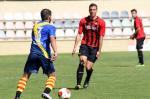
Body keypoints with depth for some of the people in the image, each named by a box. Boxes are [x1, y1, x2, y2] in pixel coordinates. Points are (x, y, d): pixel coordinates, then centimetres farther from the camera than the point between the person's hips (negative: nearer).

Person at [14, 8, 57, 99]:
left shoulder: (35, 26, 21)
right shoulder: (50, 27, 3)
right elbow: (52, 39, -14)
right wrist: (55, 52, -27)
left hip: (33, 53, 4)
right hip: (44, 54, -4)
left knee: (26, 75, 8)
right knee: (52, 75, 8)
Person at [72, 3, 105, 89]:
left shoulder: (101, 22, -5)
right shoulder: (83, 21, 2)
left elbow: (101, 37, -5)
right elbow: (79, 35, 4)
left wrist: (99, 51, -8)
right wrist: (75, 47, -2)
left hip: (95, 47, -1)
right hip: (85, 45, 1)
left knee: (88, 67, -4)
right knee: (82, 61, -24)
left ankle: (87, 82, 30)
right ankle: (78, 84, -25)